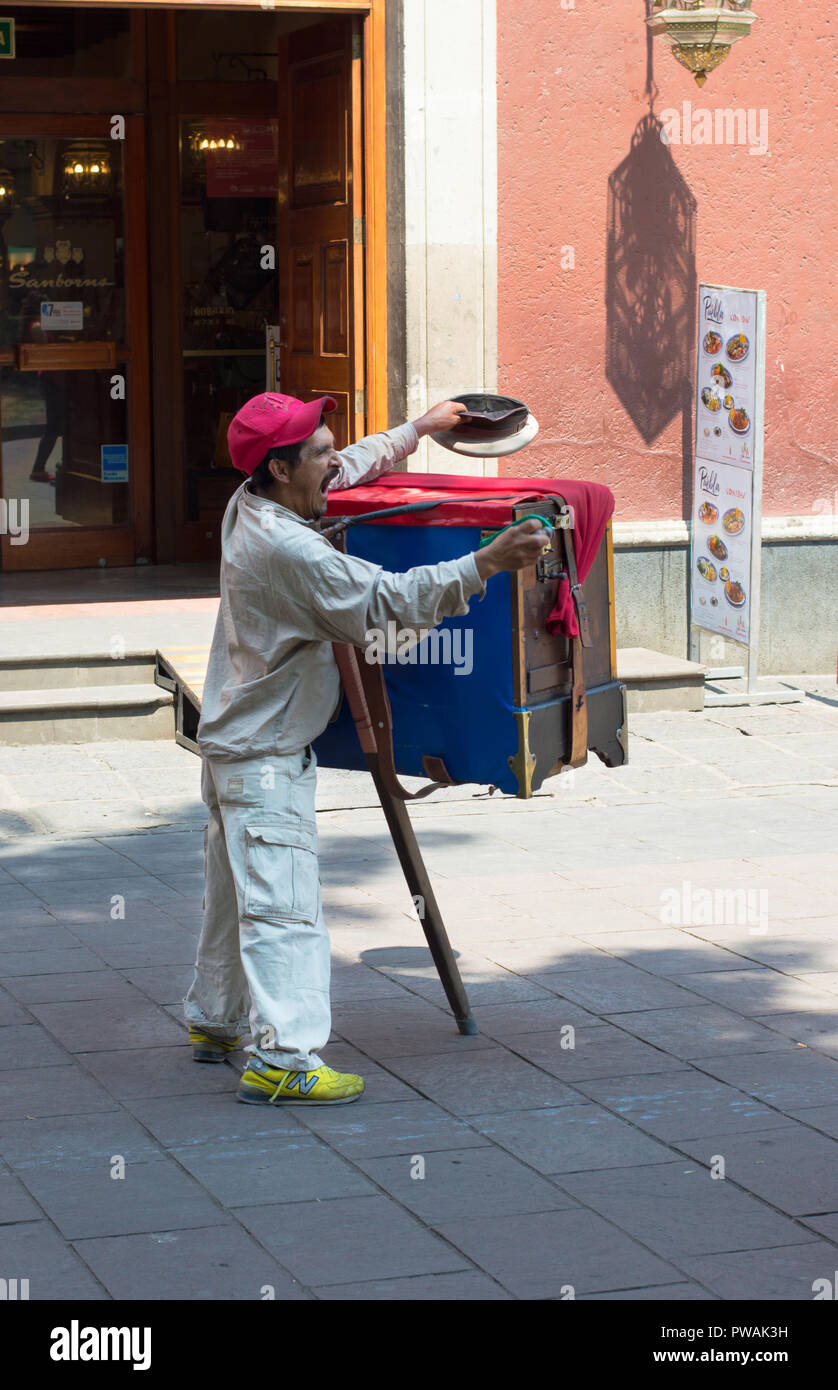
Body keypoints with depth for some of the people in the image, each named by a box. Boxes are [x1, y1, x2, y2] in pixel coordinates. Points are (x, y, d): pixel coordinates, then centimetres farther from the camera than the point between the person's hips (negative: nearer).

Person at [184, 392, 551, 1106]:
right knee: (283, 905, -12)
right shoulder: (287, 549, -26)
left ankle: (215, 1021, 33)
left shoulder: (249, 506, 4)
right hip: (265, 757, -10)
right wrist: (486, 563, -29)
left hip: (236, 743, 10)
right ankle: (282, 1058, -14)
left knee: (236, 893, 21)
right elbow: (390, 598, -27)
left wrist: (419, 428, 33)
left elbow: (351, 469, 22)